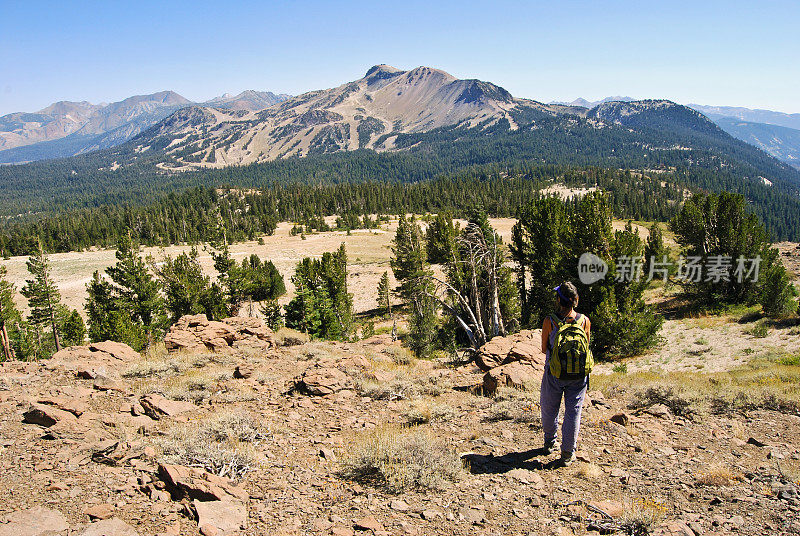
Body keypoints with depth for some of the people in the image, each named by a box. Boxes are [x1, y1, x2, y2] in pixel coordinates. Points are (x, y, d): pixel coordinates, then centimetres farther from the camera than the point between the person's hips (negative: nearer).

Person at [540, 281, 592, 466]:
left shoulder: (550, 321, -12)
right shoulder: (585, 321, -6)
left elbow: (544, 349, -2)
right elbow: (587, 348, 7)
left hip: (554, 374, -1)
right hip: (579, 375, 1)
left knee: (549, 409, 18)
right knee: (573, 412, 10)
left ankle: (550, 442, 35)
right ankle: (568, 453, 14)